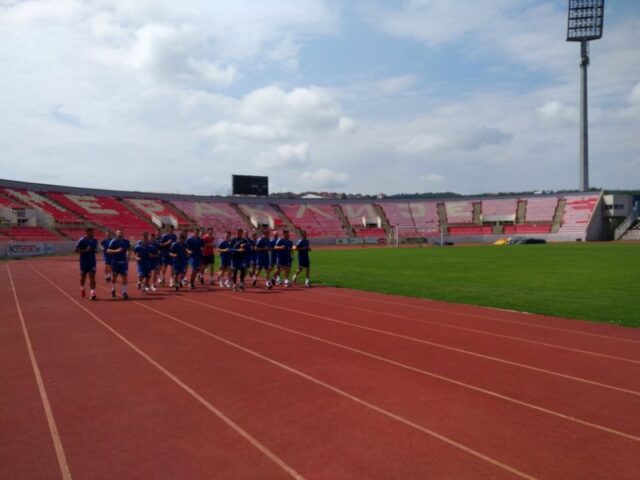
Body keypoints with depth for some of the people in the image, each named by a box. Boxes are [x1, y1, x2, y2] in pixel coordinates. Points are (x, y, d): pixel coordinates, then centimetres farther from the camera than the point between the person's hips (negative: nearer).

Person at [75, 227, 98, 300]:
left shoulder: (95, 241, 6)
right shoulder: (81, 240, -9)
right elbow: (76, 250, -9)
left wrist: (95, 250, -2)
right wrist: (85, 250, -21)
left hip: (92, 261, 2)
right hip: (84, 261, -2)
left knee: (92, 277, -7)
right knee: (83, 276, 13)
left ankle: (93, 292, -9)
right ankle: (82, 288, 40)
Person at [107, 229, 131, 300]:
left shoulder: (126, 241, 4)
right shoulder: (113, 241, -6)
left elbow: (128, 250, 16)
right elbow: (108, 251, -8)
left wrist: (128, 257, 4)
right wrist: (116, 250, -22)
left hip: (124, 261, 2)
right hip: (115, 261, -2)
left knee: (124, 276, -4)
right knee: (114, 276, 11)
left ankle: (124, 292, 0)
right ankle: (113, 290, 31)